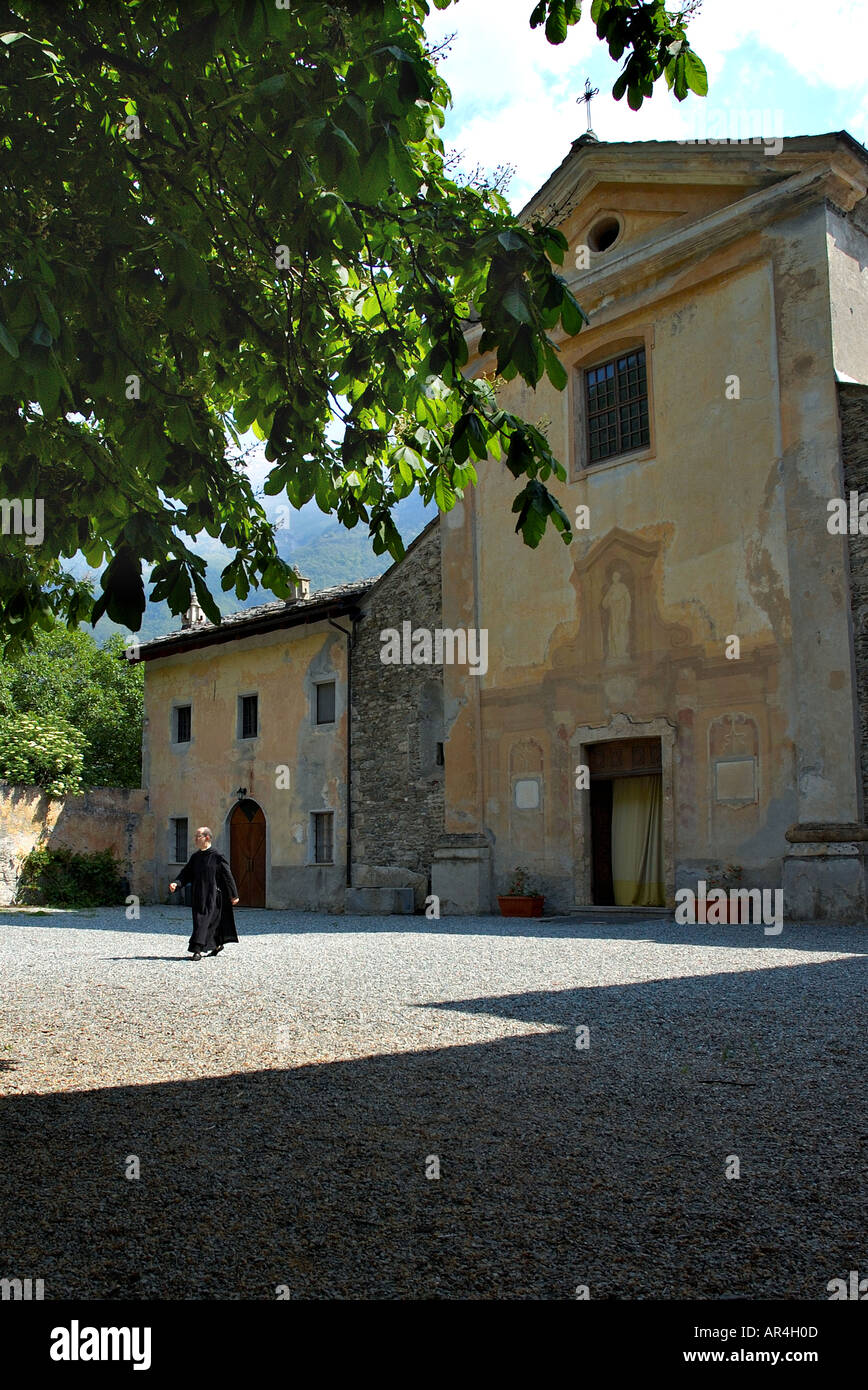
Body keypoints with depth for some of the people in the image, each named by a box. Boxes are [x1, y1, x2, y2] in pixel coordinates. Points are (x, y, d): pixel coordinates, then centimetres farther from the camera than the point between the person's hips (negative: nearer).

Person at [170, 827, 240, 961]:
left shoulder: (216, 856, -11)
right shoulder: (195, 856, 7)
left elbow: (227, 876, -8)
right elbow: (186, 873, 6)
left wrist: (234, 895, -7)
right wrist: (176, 883, -13)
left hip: (212, 896, -6)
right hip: (198, 895, 6)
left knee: (205, 920, -11)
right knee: (212, 921, 13)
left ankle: (198, 950, -14)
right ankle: (218, 944, 31)